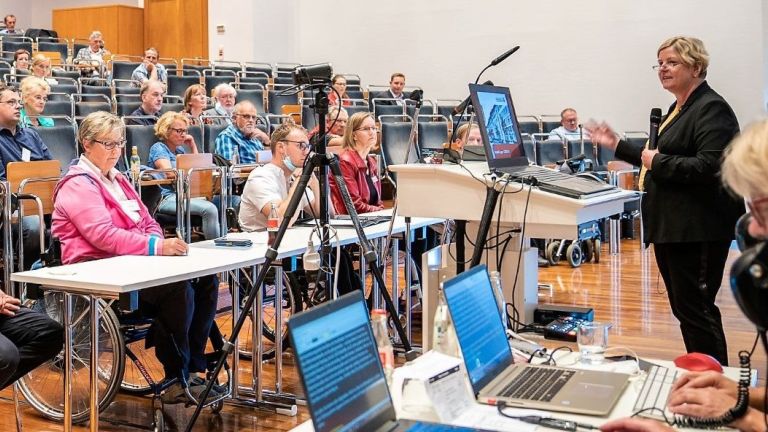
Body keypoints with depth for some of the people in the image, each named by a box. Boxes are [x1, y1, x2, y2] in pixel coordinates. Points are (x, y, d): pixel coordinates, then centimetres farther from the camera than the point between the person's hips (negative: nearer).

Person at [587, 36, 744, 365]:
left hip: (697, 230, -10)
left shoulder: (711, 109, -12)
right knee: (683, 307, 15)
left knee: (695, 310, -6)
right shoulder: (678, 110, 18)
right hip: (671, 227, 10)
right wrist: (617, 146, 24)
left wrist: (658, 161, -17)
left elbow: (710, 167, -25)